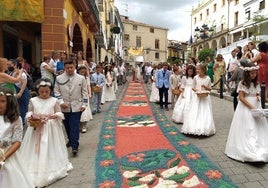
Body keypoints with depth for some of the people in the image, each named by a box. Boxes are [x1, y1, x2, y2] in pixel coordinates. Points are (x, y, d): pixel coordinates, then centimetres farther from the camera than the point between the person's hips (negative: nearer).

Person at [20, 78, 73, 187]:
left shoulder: (54, 101, -3)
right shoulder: (33, 101, 2)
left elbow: (60, 114, -2)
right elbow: (29, 113, 7)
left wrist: (53, 116, -21)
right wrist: (31, 116, -14)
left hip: (51, 128, -1)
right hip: (36, 129, 2)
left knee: (50, 149, 6)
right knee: (36, 149, 7)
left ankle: (50, 169, 20)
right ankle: (36, 170, 22)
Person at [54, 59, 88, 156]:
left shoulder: (81, 78, 0)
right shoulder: (59, 78, 2)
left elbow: (84, 92, 3)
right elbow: (56, 91, 4)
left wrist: (84, 104, -2)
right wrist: (61, 102, -9)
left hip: (76, 107, -2)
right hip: (64, 107, 3)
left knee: (75, 126, -6)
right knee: (67, 126, 15)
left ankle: (74, 146, -4)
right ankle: (71, 140, 36)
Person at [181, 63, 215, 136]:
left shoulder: (208, 78, -4)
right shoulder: (196, 77, -3)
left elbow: (210, 89, 5)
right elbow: (193, 87, 4)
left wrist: (205, 87, -14)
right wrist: (197, 90, -14)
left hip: (205, 97, 0)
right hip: (197, 97, 0)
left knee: (205, 113, 4)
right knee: (195, 113, 0)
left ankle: (204, 128, 16)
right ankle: (195, 128, 10)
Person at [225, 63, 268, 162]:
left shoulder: (256, 83, 9)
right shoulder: (242, 83, -9)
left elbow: (257, 94, 19)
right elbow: (241, 98, -13)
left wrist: (258, 97, -6)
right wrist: (251, 107, -19)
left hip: (256, 106, 6)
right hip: (245, 107, -6)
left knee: (258, 128, 6)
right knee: (247, 129, -5)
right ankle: (248, 151, -1)